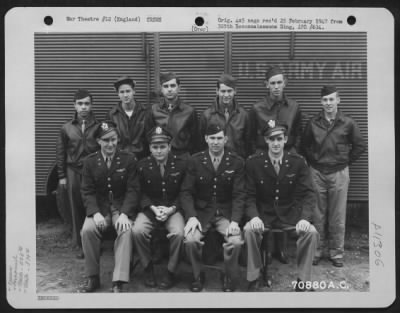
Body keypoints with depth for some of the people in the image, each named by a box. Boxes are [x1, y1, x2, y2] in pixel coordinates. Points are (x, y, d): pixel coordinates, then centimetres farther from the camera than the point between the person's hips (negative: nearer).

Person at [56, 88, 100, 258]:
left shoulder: (99, 127, 2)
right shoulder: (67, 128, 6)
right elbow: (60, 153, 9)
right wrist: (61, 176, 6)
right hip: (73, 171, 1)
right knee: (77, 209, 4)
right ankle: (80, 245, 13)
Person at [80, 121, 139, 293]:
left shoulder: (129, 159, -2)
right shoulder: (90, 162, 3)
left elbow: (132, 190, -5)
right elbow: (87, 191, 1)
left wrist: (124, 214, -19)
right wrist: (95, 213, -17)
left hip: (122, 207, -1)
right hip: (99, 207, 1)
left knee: (126, 231, -31)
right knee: (87, 230, -27)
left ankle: (118, 282, -26)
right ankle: (93, 278, -10)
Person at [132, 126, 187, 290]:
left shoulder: (181, 164, -2)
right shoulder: (142, 165, 1)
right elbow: (141, 193, 3)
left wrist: (171, 208, -14)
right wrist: (153, 208, -14)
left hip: (173, 209, -1)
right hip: (150, 209, 1)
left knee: (179, 233, -31)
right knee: (137, 231, -28)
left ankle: (171, 272, -7)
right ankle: (148, 269, -4)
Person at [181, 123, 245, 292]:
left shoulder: (237, 162, -2)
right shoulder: (195, 161, -1)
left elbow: (239, 195, -4)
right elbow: (187, 192, -1)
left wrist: (234, 220, -18)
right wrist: (191, 216, -17)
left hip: (226, 212, 0)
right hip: (201, 211, 1)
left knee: (236, 241, -27)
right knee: (190, 239, -27)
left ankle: (229, 277, 3)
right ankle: (198, 276, 3)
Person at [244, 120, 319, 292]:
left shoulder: (298, 162, -3)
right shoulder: (253, 162, -5)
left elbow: (308, 194, -6)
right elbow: (250, 195, -4)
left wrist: (305, 218, -24)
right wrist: (254, 216, -24)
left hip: (290, 215, 1)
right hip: (263, 215, -1)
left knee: (311, 232, -25)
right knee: (249, 230, -31)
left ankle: (302, 281, -7)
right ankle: (253, 280, -12)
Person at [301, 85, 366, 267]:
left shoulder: (348, 123, -2)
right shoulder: (313, 123, 1)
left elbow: (359, 145, 7)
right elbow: (305, 145, 14)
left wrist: (347, 161, 4)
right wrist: (312, 161, 7)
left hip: (339, 173, -1)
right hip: (317, 173, 1)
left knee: (337, 216, 4)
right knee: (318, 215, 7)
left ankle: (336, 252, 16)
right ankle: (318, 250, 20)